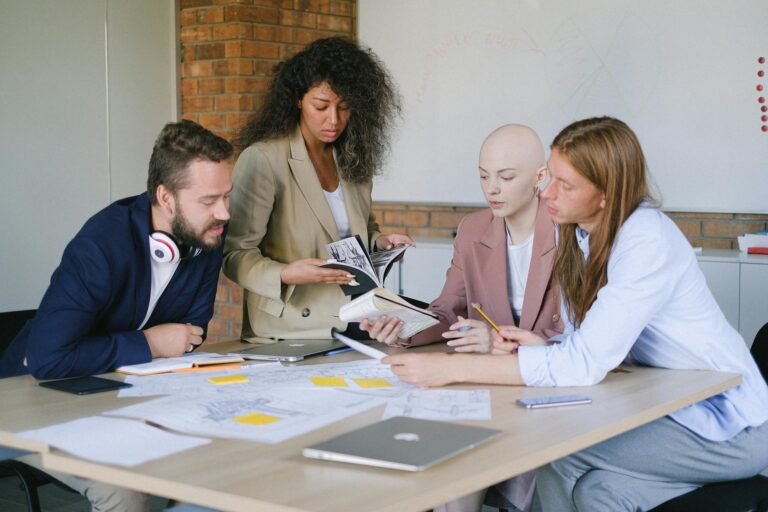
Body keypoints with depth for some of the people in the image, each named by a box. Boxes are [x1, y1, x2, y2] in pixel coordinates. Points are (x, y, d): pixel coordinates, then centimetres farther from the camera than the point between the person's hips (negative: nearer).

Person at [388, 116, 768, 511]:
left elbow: (585, 362, -32)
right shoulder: (578, 233, -1)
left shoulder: (647, 242, -26)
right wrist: (544, 346, -18)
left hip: (728, 424, -7)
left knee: (558, 456, -17)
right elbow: (590, 344, 5)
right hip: (667, 403, 7)